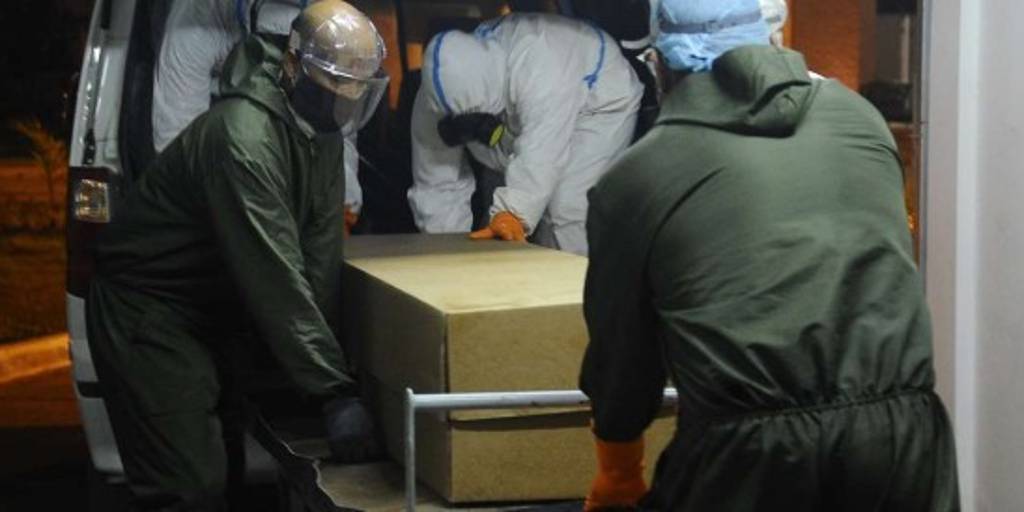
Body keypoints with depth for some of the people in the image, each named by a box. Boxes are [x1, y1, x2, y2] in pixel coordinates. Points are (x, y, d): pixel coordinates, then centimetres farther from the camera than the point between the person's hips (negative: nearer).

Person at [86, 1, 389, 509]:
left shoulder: (321, 128, -2)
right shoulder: (244, 137, -31)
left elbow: (320, 255, -4)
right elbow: (277, 276, -34)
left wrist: (330, 365, -11)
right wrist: (336, 390, -33)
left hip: (219, 311, 9)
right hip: (148, 314, -9)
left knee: (223, 470, 15)